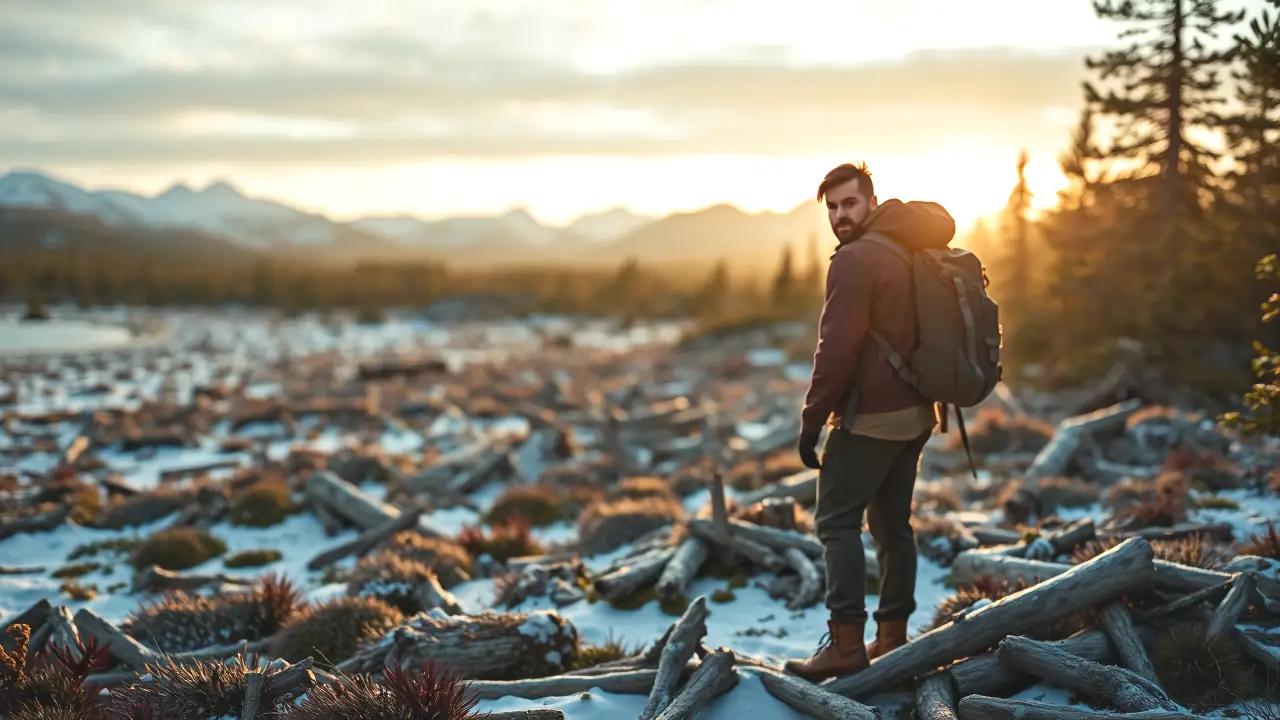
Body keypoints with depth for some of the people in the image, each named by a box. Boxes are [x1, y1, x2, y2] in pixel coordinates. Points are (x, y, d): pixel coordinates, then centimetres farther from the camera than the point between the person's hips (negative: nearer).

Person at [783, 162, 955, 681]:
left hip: (870, 417, -9)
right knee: (893, 522, 13)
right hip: (915, 413, 9)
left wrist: (812, 420, -12)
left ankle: (847, 642, -9)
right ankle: (892, 637, 17)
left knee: (837, 522, -5)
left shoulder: (856, 260, -15)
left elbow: (837, 350, -18)